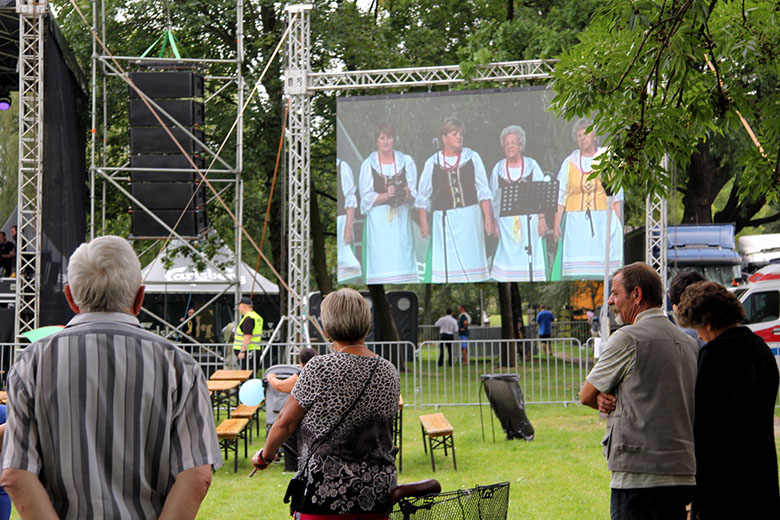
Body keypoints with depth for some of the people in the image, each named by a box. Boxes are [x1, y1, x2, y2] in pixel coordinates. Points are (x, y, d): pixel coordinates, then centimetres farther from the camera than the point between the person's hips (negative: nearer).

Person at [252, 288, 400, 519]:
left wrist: (264, 455, 12)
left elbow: (285, 422, -4)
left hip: (327, 490, -5)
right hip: (378, 490, 5)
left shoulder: (320, 369, -12)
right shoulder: (389, 372, 3)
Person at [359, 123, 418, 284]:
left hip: (401, 217, 2)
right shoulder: (368, 164, 4)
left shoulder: (406, 161, 8)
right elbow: (366, 198, -1)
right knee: (381, 262, -7)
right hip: (379, 220, -1)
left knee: (402, 259, -4)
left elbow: (413, 196, 6)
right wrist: (386, 195, -17)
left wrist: (407, 194, -17)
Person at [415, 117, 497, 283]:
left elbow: (483, 192, 3)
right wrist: (423, 222, 2)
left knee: (470, 259, 1)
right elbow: (423, 196, 10)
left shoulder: (472, 157, 6)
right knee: (444, 261, -4)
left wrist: (488, 218, -5)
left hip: (469, 218, 0)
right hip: (443, 218, 0)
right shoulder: (432, 162, 7)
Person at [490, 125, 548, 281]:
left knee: (530, 256, -3)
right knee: (508, 255, -4)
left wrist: (542, 219, -5)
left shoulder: (531, 165, 4)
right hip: (506, 220, 1)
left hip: (529, 220, -1)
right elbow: (493, 198, 10)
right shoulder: (498, 168, 8)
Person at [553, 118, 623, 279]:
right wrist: (557, 222, -2)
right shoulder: (569, 162, 9)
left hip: (602, 221, -1)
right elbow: (560, 195, 7)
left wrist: (618, 221, -3)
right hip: (576, 222, 1)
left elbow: (616, 195, 6)